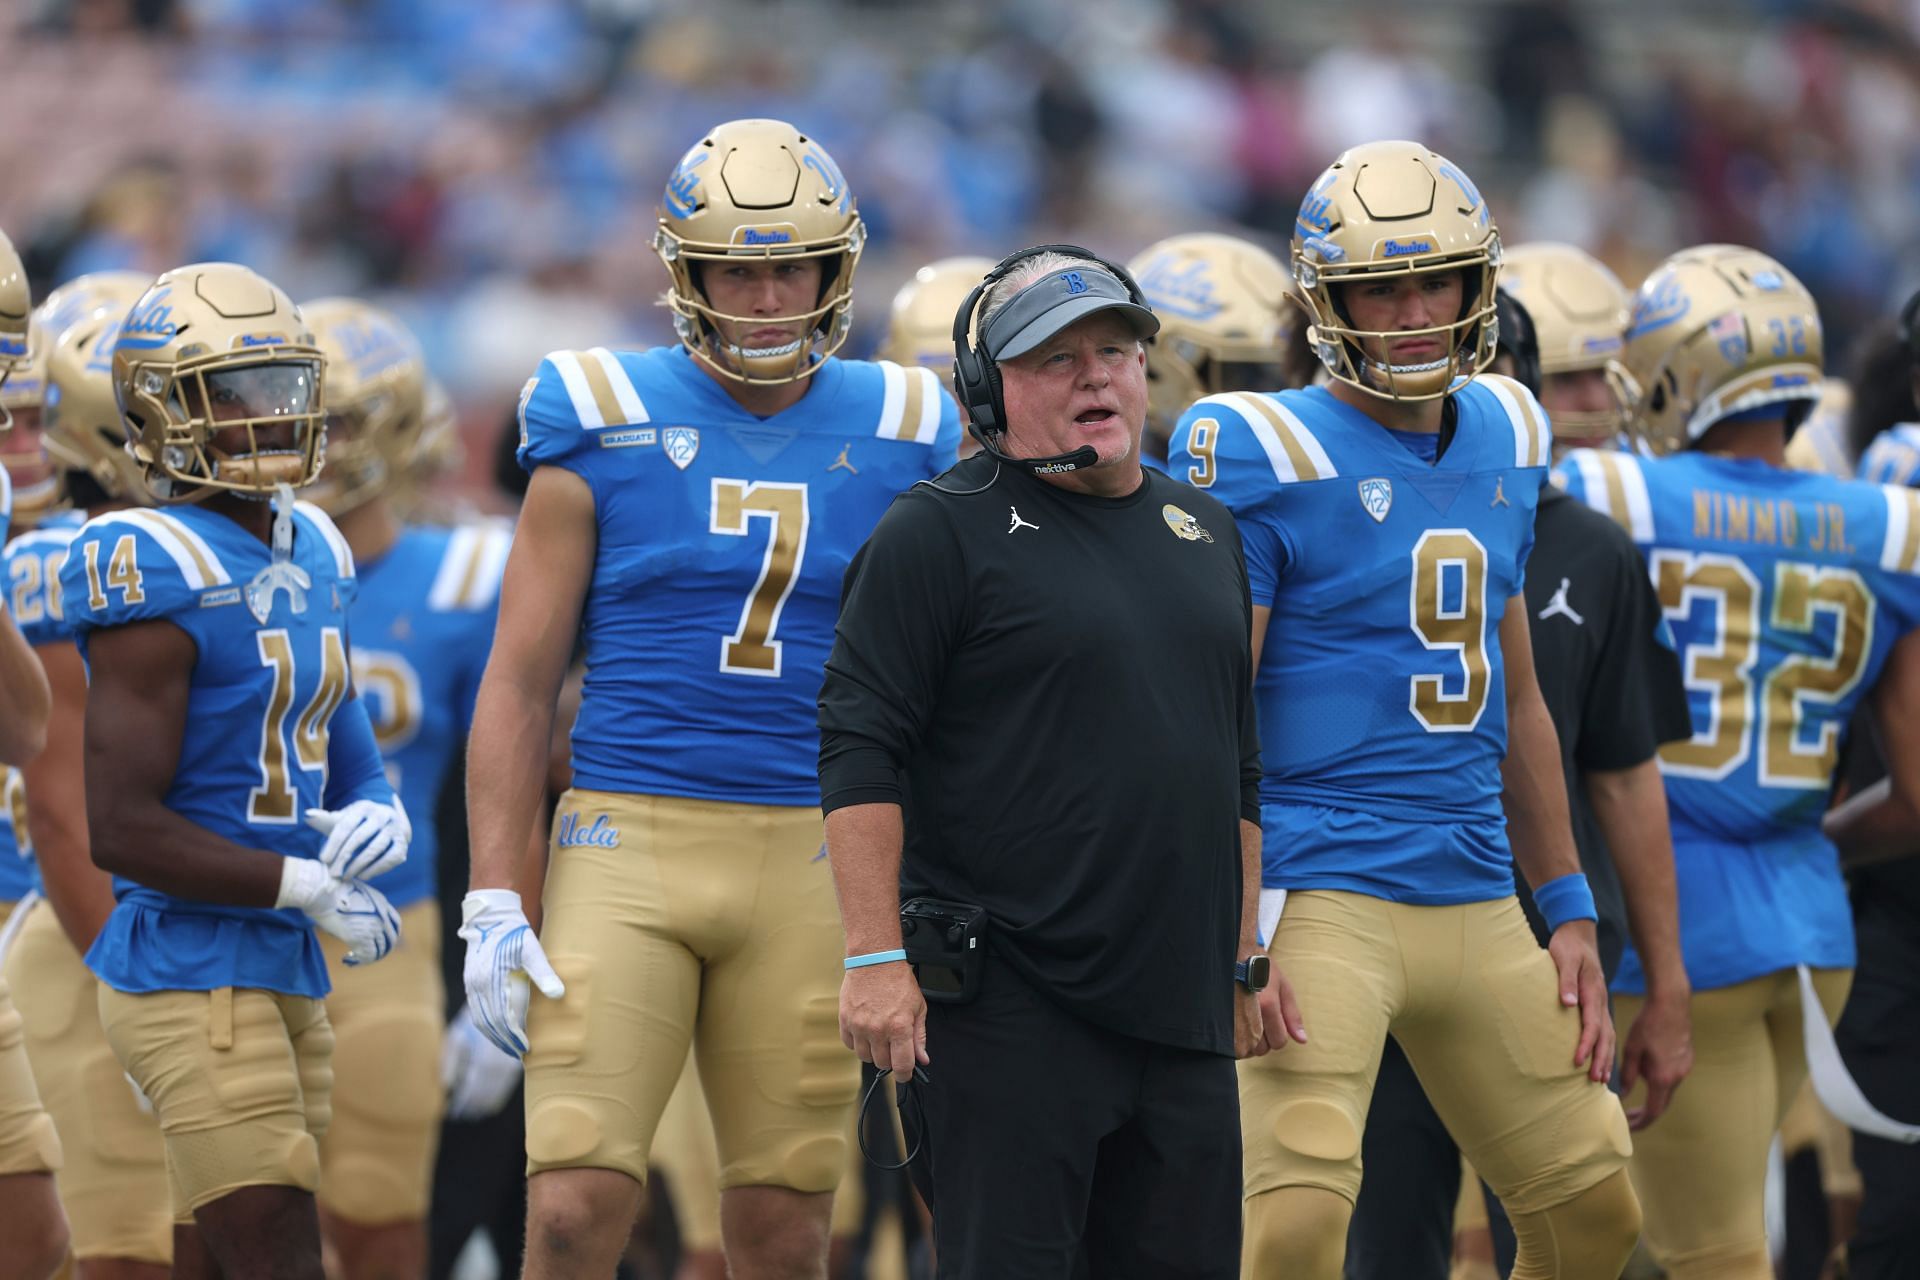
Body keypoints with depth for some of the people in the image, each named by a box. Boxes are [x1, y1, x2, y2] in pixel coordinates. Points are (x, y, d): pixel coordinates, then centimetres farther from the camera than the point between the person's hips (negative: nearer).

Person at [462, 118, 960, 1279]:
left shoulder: (895, 438, 7)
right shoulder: (605, 428, 1)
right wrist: (494, 904, -5)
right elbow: (520, 683, 3)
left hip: (809, 863, 2)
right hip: (629, 844, -2)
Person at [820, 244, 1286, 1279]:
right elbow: (861, 753, -10)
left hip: (1180, 1005, 7)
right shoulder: (938, 534, -4)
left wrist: (1242, 962, 22)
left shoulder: (1204, 534, 17)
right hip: (1009, 1002, -7)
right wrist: (876, 957, -17)